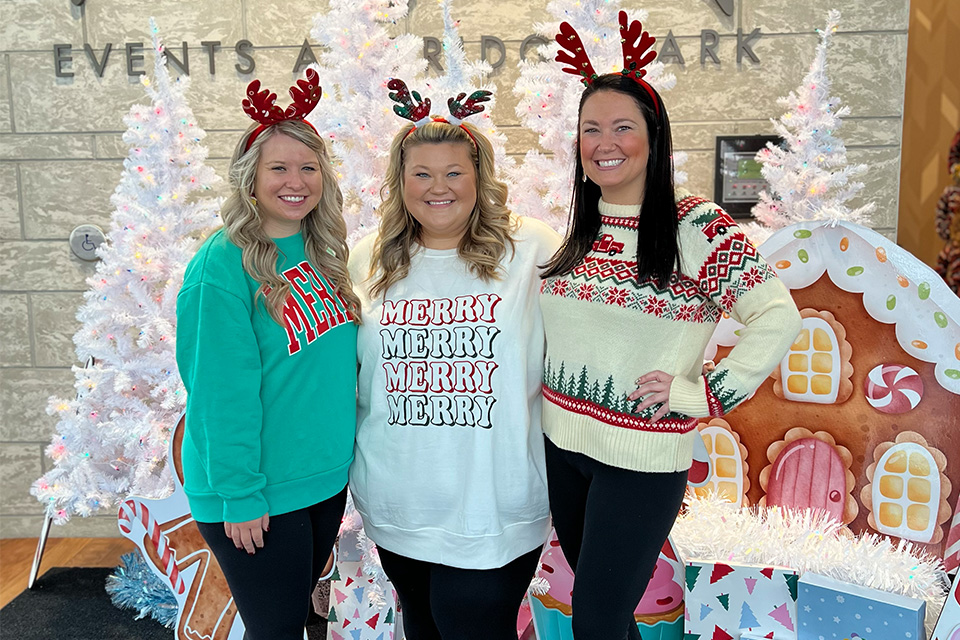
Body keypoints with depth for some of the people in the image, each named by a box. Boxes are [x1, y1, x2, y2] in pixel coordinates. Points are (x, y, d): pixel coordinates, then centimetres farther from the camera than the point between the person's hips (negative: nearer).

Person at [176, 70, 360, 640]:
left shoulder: (324, 255, 4)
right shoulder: (224, 263, -18)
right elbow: (222, 391, -18)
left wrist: (343, 456, 10)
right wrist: (239, 493, -17)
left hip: (327, 477, 6)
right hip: (257, 494, -6)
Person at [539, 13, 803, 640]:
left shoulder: (696, 226, -12)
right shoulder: (576, 229, 5)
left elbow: (778, 317, -13)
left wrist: (700, 394, -17)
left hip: (643, 459, -5)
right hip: (560, 445, 6)